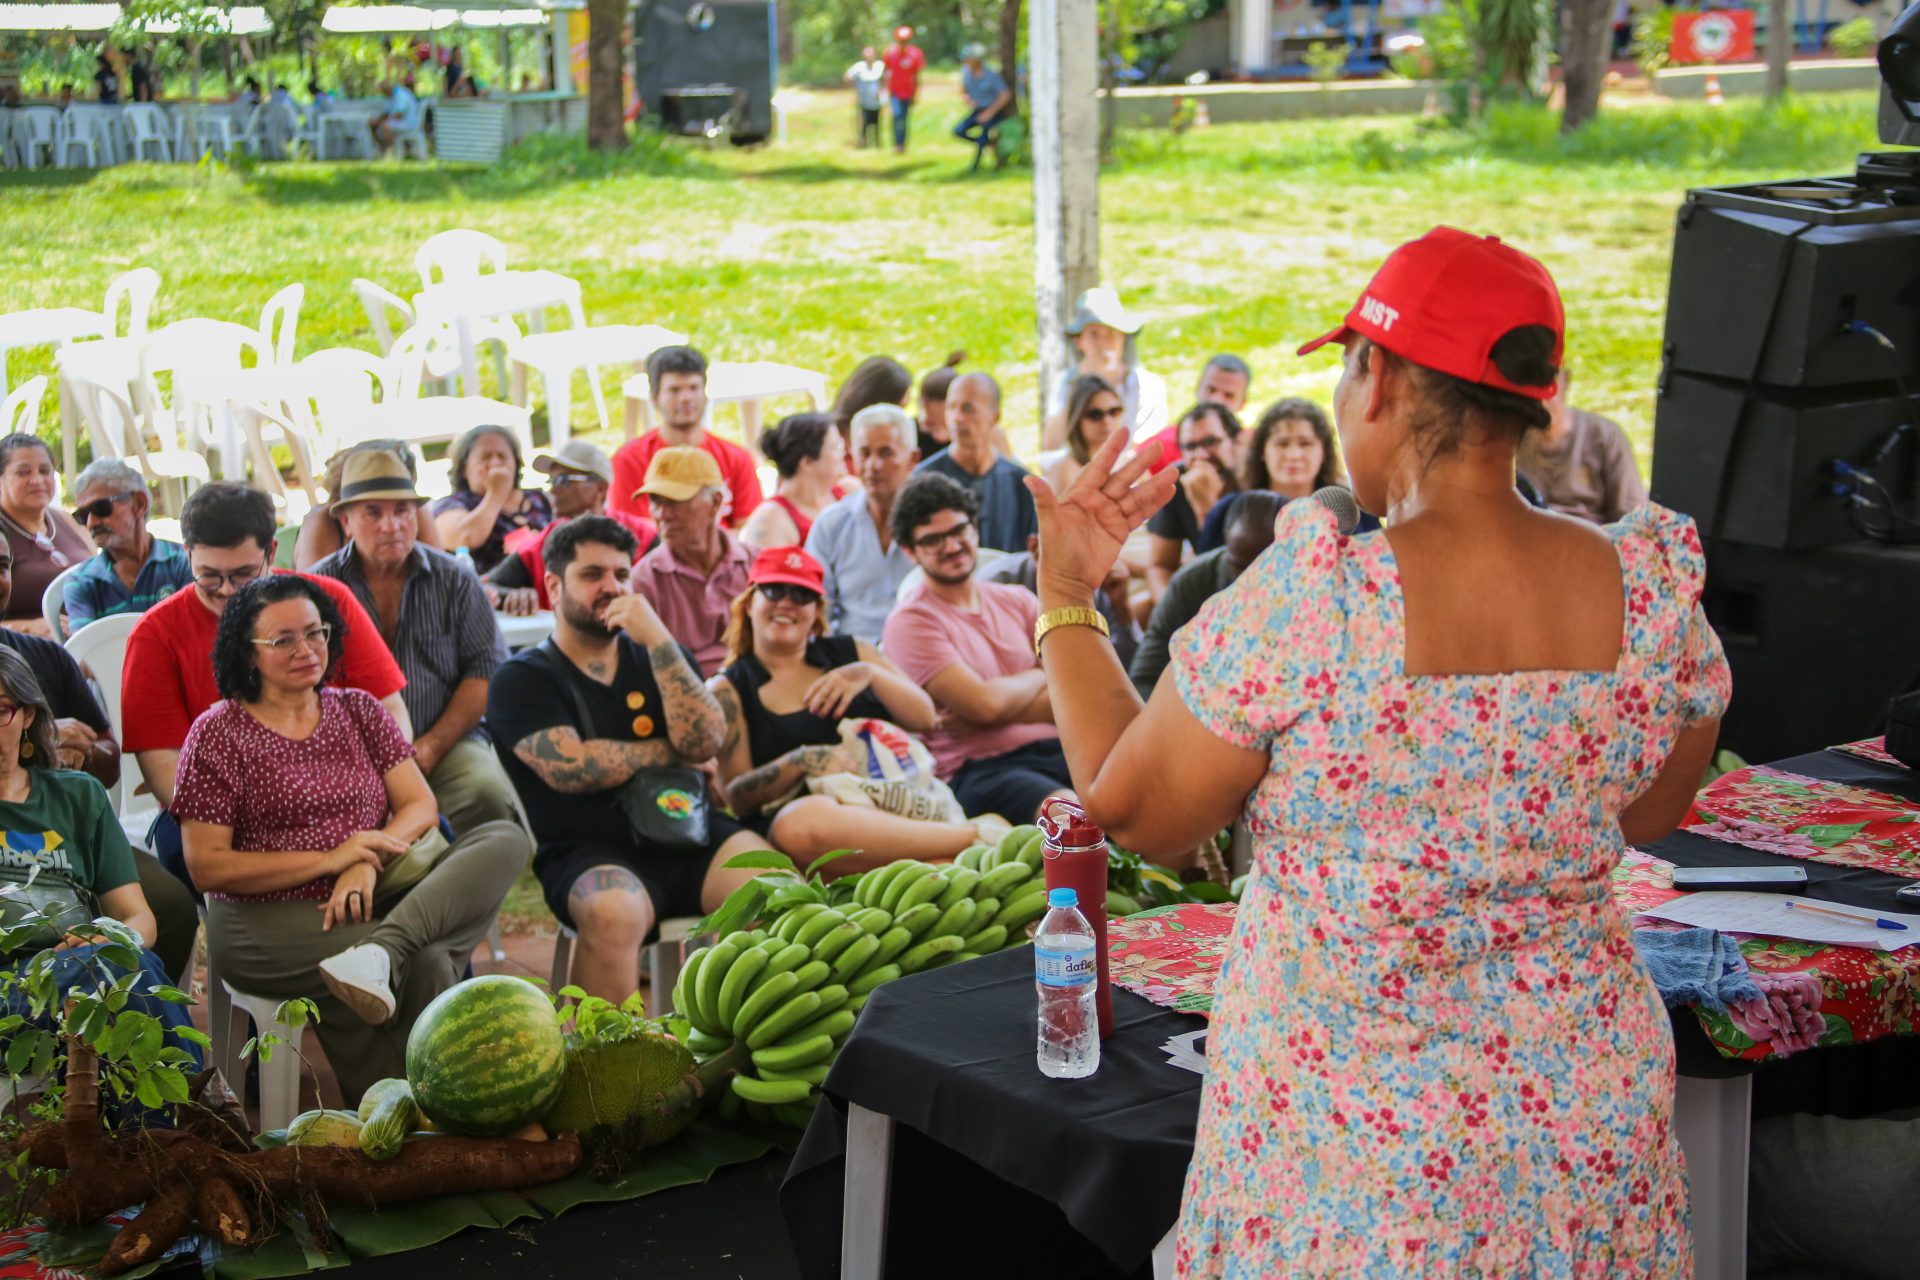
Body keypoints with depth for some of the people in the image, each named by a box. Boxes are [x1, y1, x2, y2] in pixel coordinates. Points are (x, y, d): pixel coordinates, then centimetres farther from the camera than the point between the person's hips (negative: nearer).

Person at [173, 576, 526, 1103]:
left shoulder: (359, 711, 16)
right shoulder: (218, 734, 2)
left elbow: (421, 806, 8)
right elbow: (206, 867, -5)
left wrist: (366, 863, -14)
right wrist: (330, 859, -12)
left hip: (368, 902, 5)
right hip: (268, 922, -5)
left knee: (505, 839, -22)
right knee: (425, 963, -32)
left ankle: (382, 954, -42)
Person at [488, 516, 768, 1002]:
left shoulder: (652, 656, 20)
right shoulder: (522, 680, 7)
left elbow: (706, 741, 1)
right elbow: (570, 767, -11)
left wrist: (658, 640, -6)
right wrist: (670, 752, 1)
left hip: (691, 834, 4)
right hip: (591, 852, -4)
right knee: (612, 914, -37)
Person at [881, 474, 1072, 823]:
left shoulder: (1018, 601, 21)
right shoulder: (910, 623, 3)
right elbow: (984, 703, -9)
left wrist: (1003, 708, -6)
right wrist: (1040, 677, 10)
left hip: (1057, 751, 6)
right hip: (980, 771, -6)